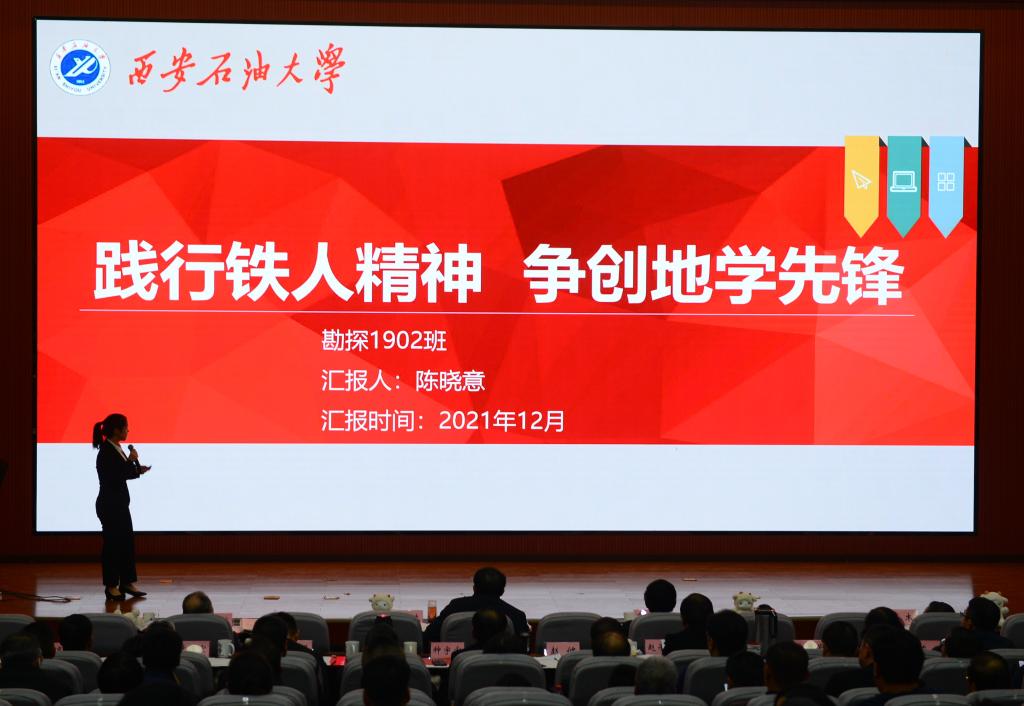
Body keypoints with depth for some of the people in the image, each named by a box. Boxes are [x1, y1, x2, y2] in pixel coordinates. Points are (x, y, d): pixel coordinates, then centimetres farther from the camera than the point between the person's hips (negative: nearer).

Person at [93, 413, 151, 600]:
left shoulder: (116, 449, 9)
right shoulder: (106, 453, -19)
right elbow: (115, 477, -23)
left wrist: (138, 470, 1)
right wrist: (131, 460, -18)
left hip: (120, 502, 9)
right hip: (109, 504, -9)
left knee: (127, 542, 12)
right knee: (112, 543, 0)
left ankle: (127, 582, 19)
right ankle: (111, 586, 10)